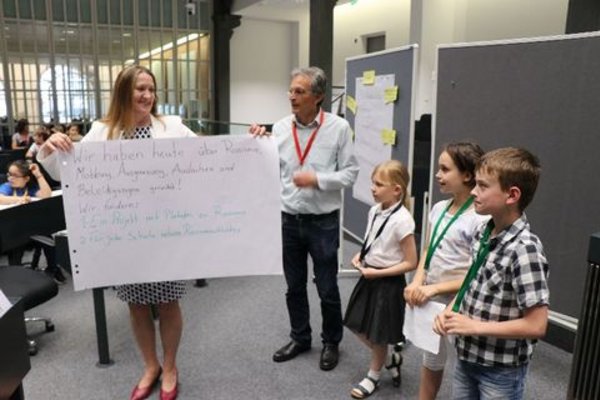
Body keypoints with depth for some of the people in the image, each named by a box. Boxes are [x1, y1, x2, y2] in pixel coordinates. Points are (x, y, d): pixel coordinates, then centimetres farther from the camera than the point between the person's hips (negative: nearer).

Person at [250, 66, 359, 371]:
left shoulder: (339, 127, -9)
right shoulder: (280, 127, -1)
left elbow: (350, 172, -7)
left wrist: (317, 179, -19)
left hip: (323, 221, -3)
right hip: (289, 219, 4)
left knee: (327, 288, 10)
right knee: (294, 285, 17)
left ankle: (331, 343, 33)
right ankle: (300, 338, 38)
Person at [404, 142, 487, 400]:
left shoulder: (481, 219, -19)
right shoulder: (438, 208, 2)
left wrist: (436, 288, -21)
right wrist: (417, 283, -8)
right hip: (431, 302, 7)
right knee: (431, 362, 24)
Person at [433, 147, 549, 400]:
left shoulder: (525, 250, -25)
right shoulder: (483, 233, -3)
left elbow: (536, 326, -25)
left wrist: (474, 326, -21)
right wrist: (450, 311, -5)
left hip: (501, 371, -6)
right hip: (467, 357, 6)